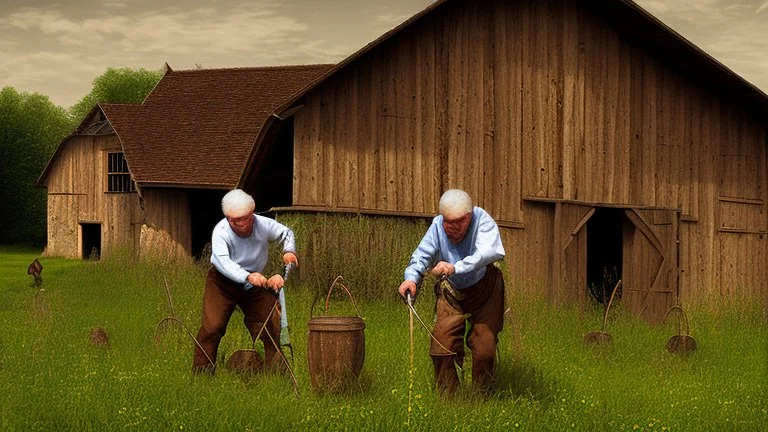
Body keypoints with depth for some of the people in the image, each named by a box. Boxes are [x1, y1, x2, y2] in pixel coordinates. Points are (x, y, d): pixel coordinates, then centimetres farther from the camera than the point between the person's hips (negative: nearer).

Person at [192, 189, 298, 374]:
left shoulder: (263, 224, -16)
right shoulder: (221, 231, -27)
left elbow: (286, 233, 6)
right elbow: (222, 261, -43)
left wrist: (289, 251, -16)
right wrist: (248, 277, -58)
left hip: (256, 284, 3)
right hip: (223, 282, -3)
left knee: (272, 327, -1)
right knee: (212, 327, -15)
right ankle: (201, 373, -5)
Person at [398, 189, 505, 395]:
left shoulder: (482, 220, -28)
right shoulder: (437, 226, -19)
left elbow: (489, 252, -44)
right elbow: (422, 255, -20)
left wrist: (455, 268, -56)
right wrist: (411, 278, -42)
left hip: (484, 289, -2)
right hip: (451, 292, 2)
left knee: (484, 347, -2)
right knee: (442, 342, -6)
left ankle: (480, 396, 20)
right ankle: (447, 397, 10)